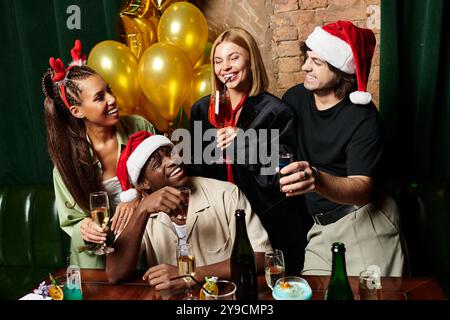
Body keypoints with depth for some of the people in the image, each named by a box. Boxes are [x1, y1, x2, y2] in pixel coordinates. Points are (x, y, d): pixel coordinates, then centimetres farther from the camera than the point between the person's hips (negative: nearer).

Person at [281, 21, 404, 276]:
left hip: (365, 219, -4)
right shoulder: (295, 98, 3)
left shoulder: (363, 117, -13)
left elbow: (362, 190, -22)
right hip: (322, 228, 5)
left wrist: (316, 180, -41)